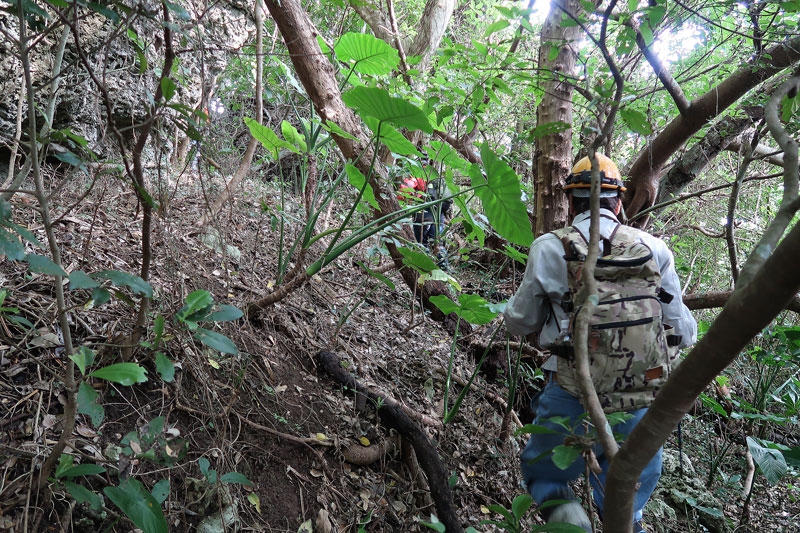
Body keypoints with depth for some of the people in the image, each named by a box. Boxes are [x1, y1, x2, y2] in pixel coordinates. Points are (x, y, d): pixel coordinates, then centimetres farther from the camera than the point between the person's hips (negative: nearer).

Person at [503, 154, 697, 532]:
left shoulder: (550, 248, -4)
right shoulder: (653, 248, 1)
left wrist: (513, 305, 28)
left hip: (573, 401, -2)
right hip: (639, 403, 3)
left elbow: (520, 323, 7)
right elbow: (683, 332, 8)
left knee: (542, 475, 20)